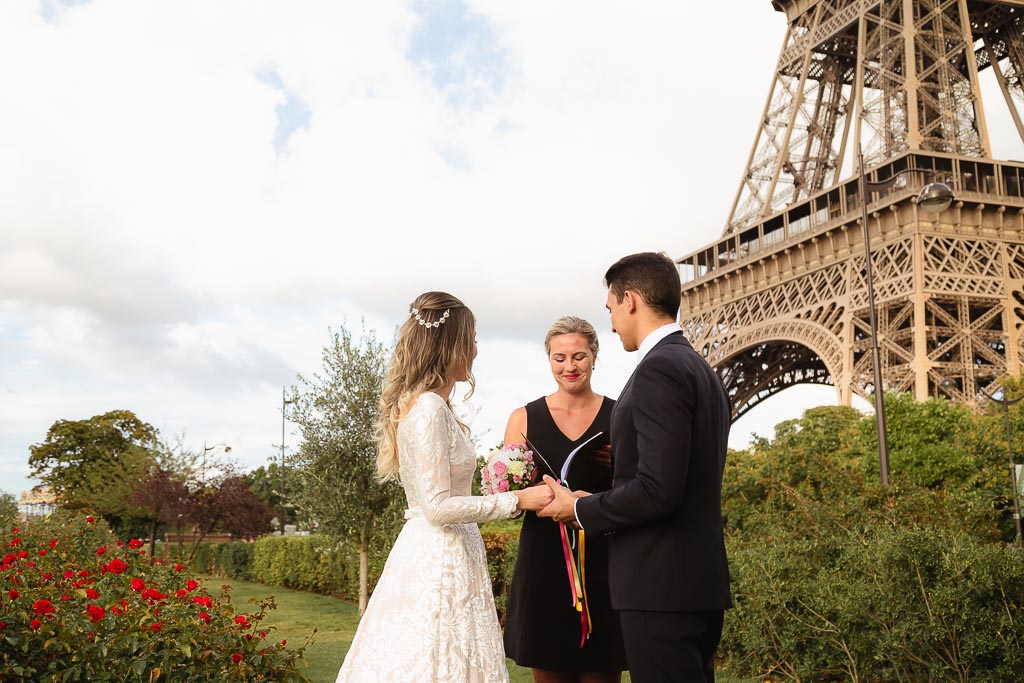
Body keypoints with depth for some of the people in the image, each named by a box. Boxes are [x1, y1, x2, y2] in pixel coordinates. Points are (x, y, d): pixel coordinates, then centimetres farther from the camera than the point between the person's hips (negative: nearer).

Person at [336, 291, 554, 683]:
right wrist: (517, 500, -14)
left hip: (431, 557, 9)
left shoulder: (423, 405, 12)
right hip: (439, 562, -9)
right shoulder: (429, 409, -17)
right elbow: (438, 507, -20)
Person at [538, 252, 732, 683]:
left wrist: (580, 510, -8)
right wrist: (598, 502, 15)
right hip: (700, 581, 10)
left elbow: (657, 490, -23)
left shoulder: (659, 369, -15)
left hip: (661, 587, -10)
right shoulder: (702, 370, 15)